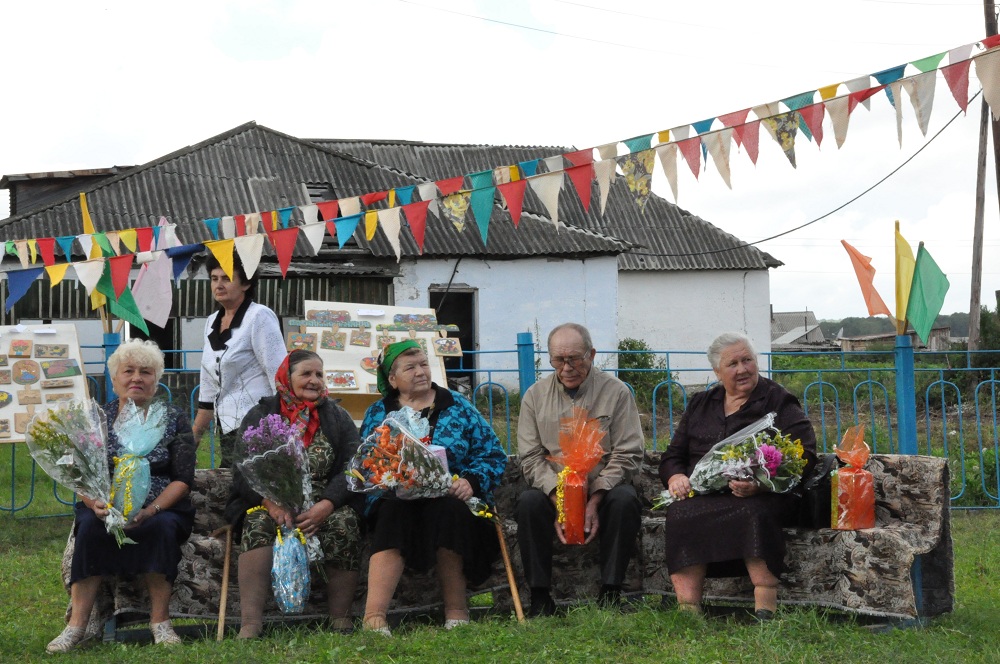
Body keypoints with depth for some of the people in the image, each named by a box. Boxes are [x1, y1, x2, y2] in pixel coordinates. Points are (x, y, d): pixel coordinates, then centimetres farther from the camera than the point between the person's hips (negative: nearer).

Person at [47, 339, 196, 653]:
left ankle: (160, 621, -26)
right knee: (91, 526, -32)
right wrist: (96, 503, -22)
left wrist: (151, 510, -21)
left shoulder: (174, 420, 5)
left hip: (163, 508, -1)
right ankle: (77, 624, -34)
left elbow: (183, 479, -3)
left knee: (161, 527, -34)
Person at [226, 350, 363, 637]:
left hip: (325, 504, 1)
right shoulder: (261, 416, 9)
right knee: (258, 524, -33)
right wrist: (272, 504, -23)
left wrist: (326, 505, -20)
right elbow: (244, 471, -3)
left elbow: (350, 468, 0)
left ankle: (341, 621, -26)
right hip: (269, 503, -1)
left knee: (346, 522, -31)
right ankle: (250, 625, -40)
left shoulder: (336, 417, 12)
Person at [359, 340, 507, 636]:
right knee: (394, 512, -34)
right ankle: (374, 614, -45)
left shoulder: (457, 406, 13)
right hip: (396, 501, 1)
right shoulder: (377, 414, 15)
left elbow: (493, 454, 8)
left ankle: (456, 611, -30)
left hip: (453, 501, 0)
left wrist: (470, 481, -11)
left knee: (444, 510, -35)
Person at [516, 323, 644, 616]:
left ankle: (610, 594, -24)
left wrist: (595, 501, -18)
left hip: (603, 486, -1)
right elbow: (531, 458, 0)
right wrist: (559, 500, -17)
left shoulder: (616, 391, 0)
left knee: (625, 500, -32)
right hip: (553, 489, 1)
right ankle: (540, 599, -25)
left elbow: (628, 455, -6)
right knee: (528, 502, -30)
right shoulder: (535, 395, 5)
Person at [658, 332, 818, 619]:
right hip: (701, 496, 3)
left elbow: (803, 455, -4)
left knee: (755, 512, -39)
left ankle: (765, 609, -45)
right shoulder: (699, 405, 25)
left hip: (761, 497, -3)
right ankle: (687, 608, -42)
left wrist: (761, 483, -21)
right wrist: (675, 477, -1)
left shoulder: (779, 402, 10)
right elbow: (673, 455, 25)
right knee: (681, 514, -31)